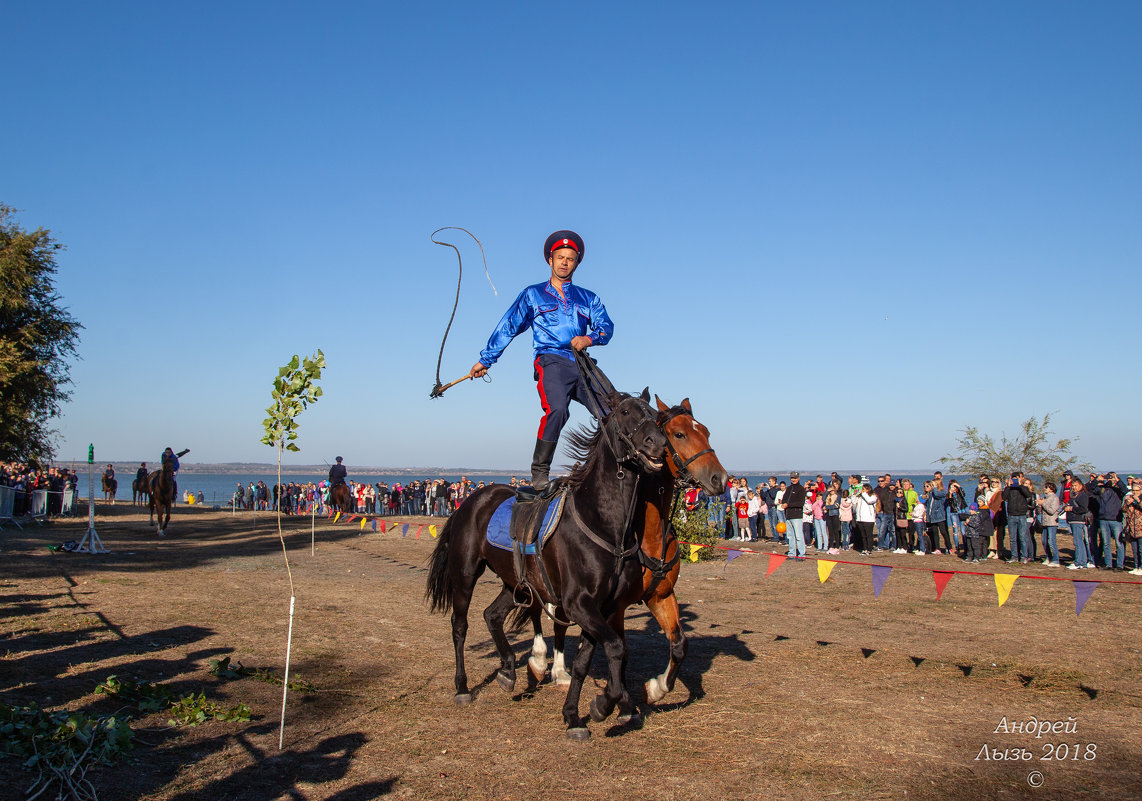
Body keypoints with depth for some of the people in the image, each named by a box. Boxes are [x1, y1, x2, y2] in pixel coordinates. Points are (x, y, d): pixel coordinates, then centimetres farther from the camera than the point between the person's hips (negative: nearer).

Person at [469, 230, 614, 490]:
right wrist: (486, 360, 19)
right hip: (551, 362, -3)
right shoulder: (533, 295, 20)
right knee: (557, 409, -31)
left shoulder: (588, 299, 25)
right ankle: (539, 471, -23)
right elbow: (507, 327, 21)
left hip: (583, 366, 4)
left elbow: (606, 326, 11)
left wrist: (590, 337, -11)